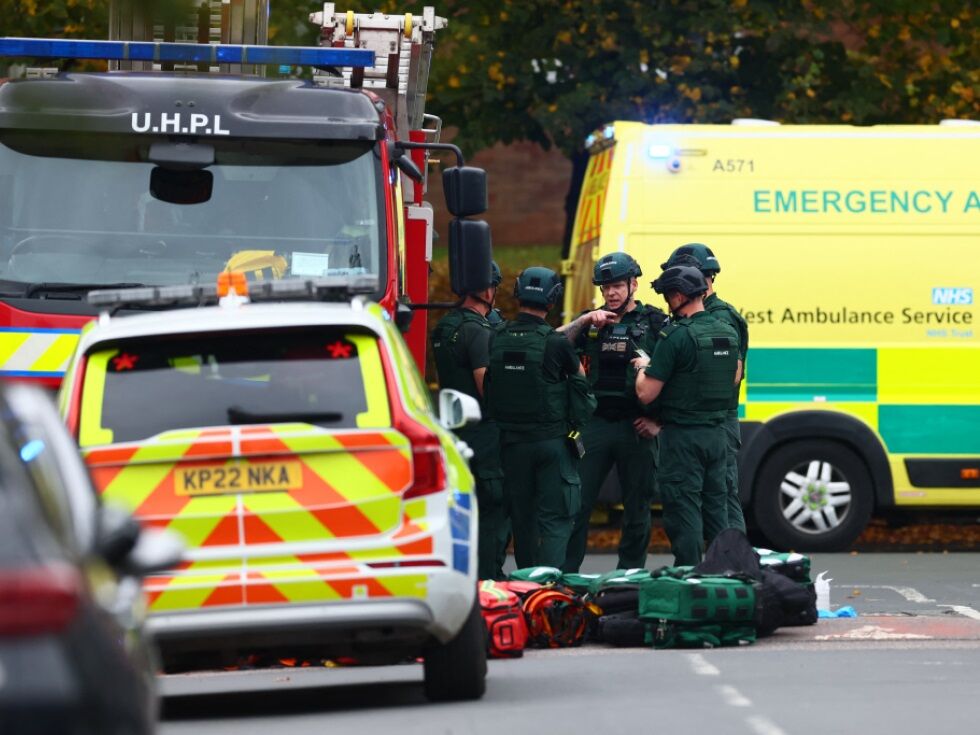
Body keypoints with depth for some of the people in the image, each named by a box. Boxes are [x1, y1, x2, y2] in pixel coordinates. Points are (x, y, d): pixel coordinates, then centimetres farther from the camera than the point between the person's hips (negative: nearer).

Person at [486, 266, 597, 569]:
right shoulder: (556, 343, -16)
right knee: (555, 520, -2)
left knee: (522, 517, 15)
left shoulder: (497, 339, -3)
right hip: (552, 440, -4)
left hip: (512, 441, 4)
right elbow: (577, 374, 2)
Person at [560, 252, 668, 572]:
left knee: (637, 507, 5)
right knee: (576, 501, -3)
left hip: (636, 427, -2)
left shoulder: (655, 322, 2)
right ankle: (564, 573, 1)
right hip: (596, 424, 2)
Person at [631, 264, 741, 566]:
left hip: (682, 436, -7)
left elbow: (646, 393, -16)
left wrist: (643, 367, 3)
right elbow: (735, 377, 25)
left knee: (682, 509, -3)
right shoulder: (728, 334, 7)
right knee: (715, 506, 15)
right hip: (716, 432, 7)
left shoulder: (676, 336, -16)